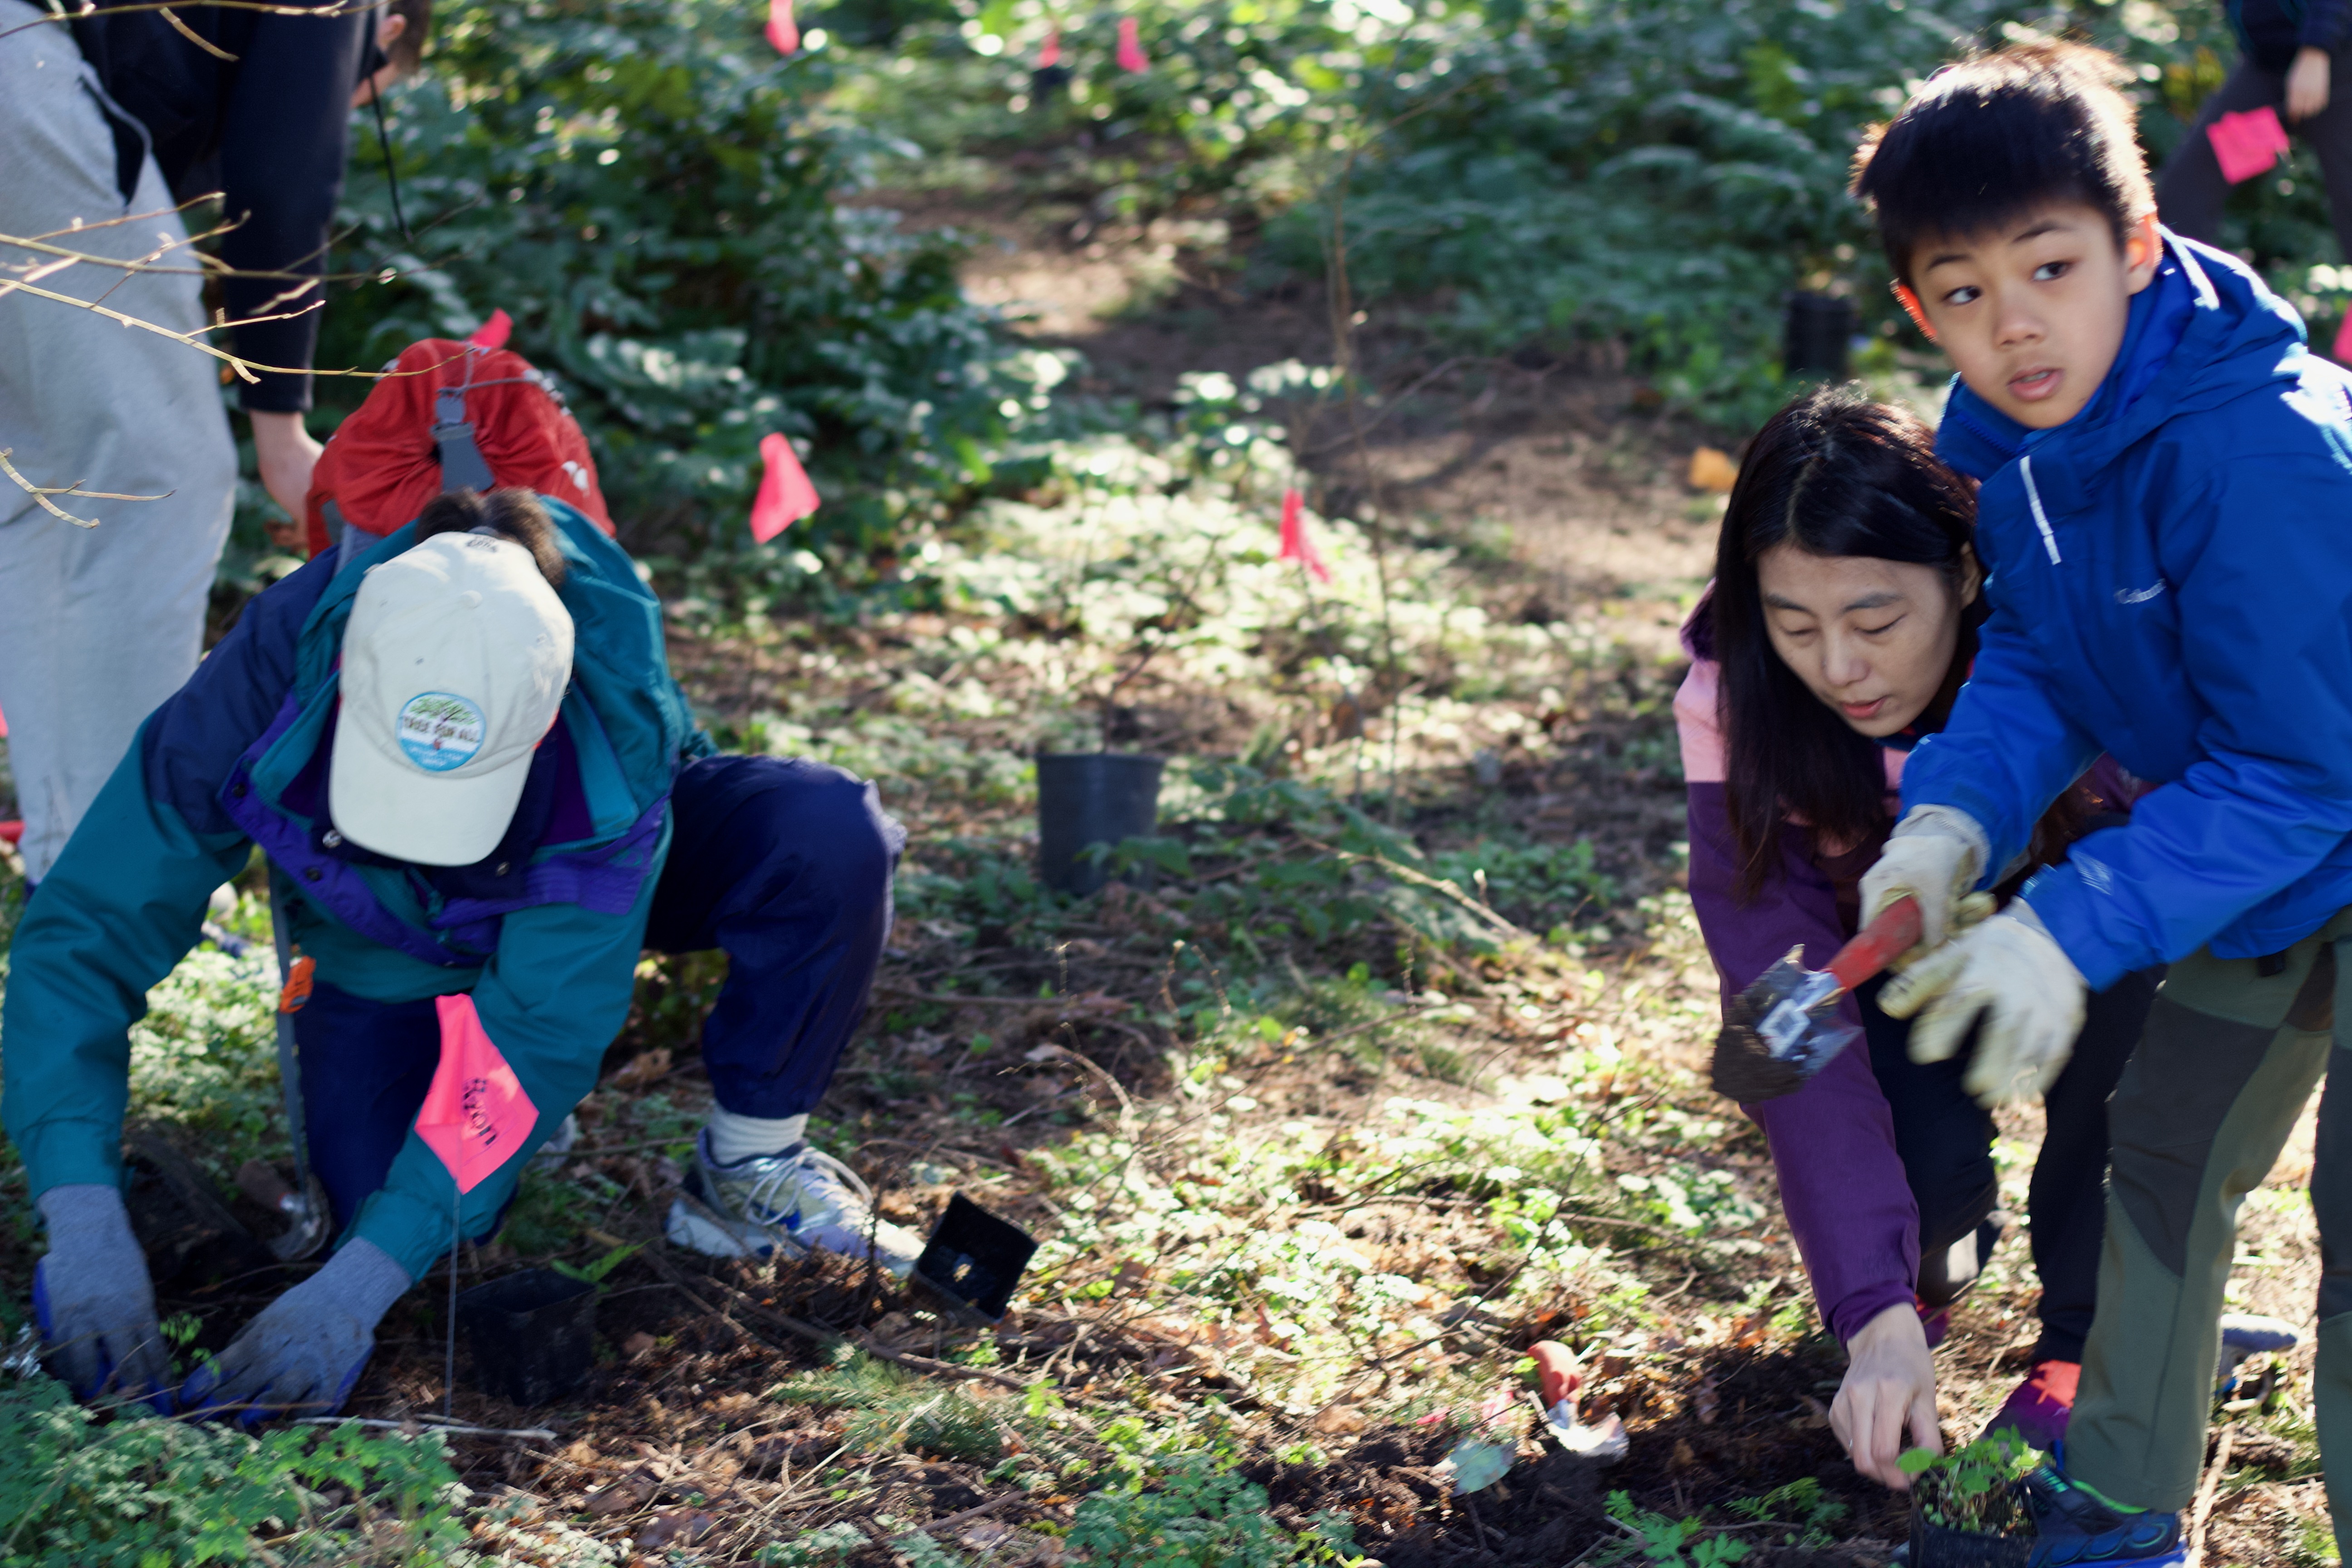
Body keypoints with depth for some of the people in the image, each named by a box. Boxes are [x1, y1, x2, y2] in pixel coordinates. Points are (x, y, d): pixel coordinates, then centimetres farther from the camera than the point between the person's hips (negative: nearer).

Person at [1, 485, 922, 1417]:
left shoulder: (614, 726, -40)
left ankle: (750, 1171, -9)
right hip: (387, 948, 1)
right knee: (381, 1202, -23)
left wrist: (356, 1289, -44)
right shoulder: (270, 676, -37)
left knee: (833, 837, -31)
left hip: (585, 879, -1)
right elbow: (83, 934, -32)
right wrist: (84, 1221, -45)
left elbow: (542, 1028, -38)